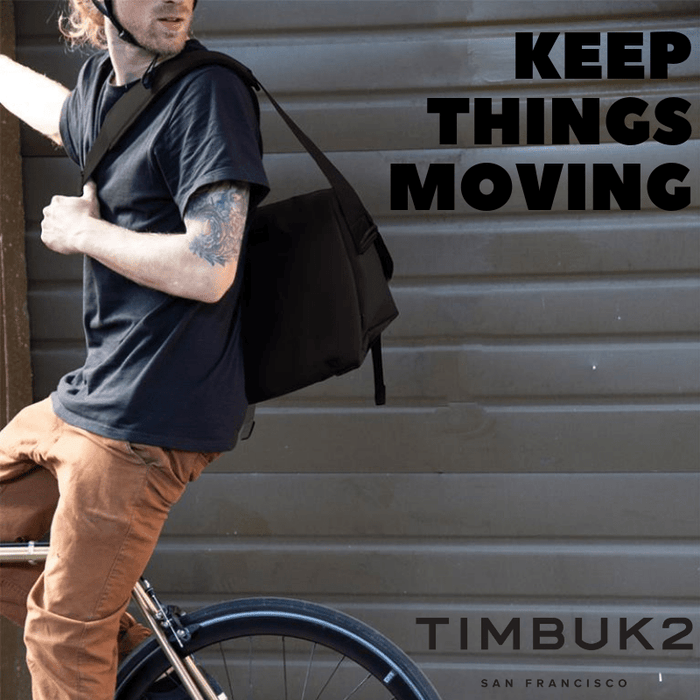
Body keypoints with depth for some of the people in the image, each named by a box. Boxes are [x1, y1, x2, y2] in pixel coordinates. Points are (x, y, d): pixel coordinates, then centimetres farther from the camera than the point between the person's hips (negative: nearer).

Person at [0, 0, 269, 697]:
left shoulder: (209, 91, -15)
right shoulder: (102, 78, 9)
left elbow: (207, 270, -24)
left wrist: (82, 229, -12)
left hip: (150, 417, -9)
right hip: (85, 398, 9)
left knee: (61, 640, -2)